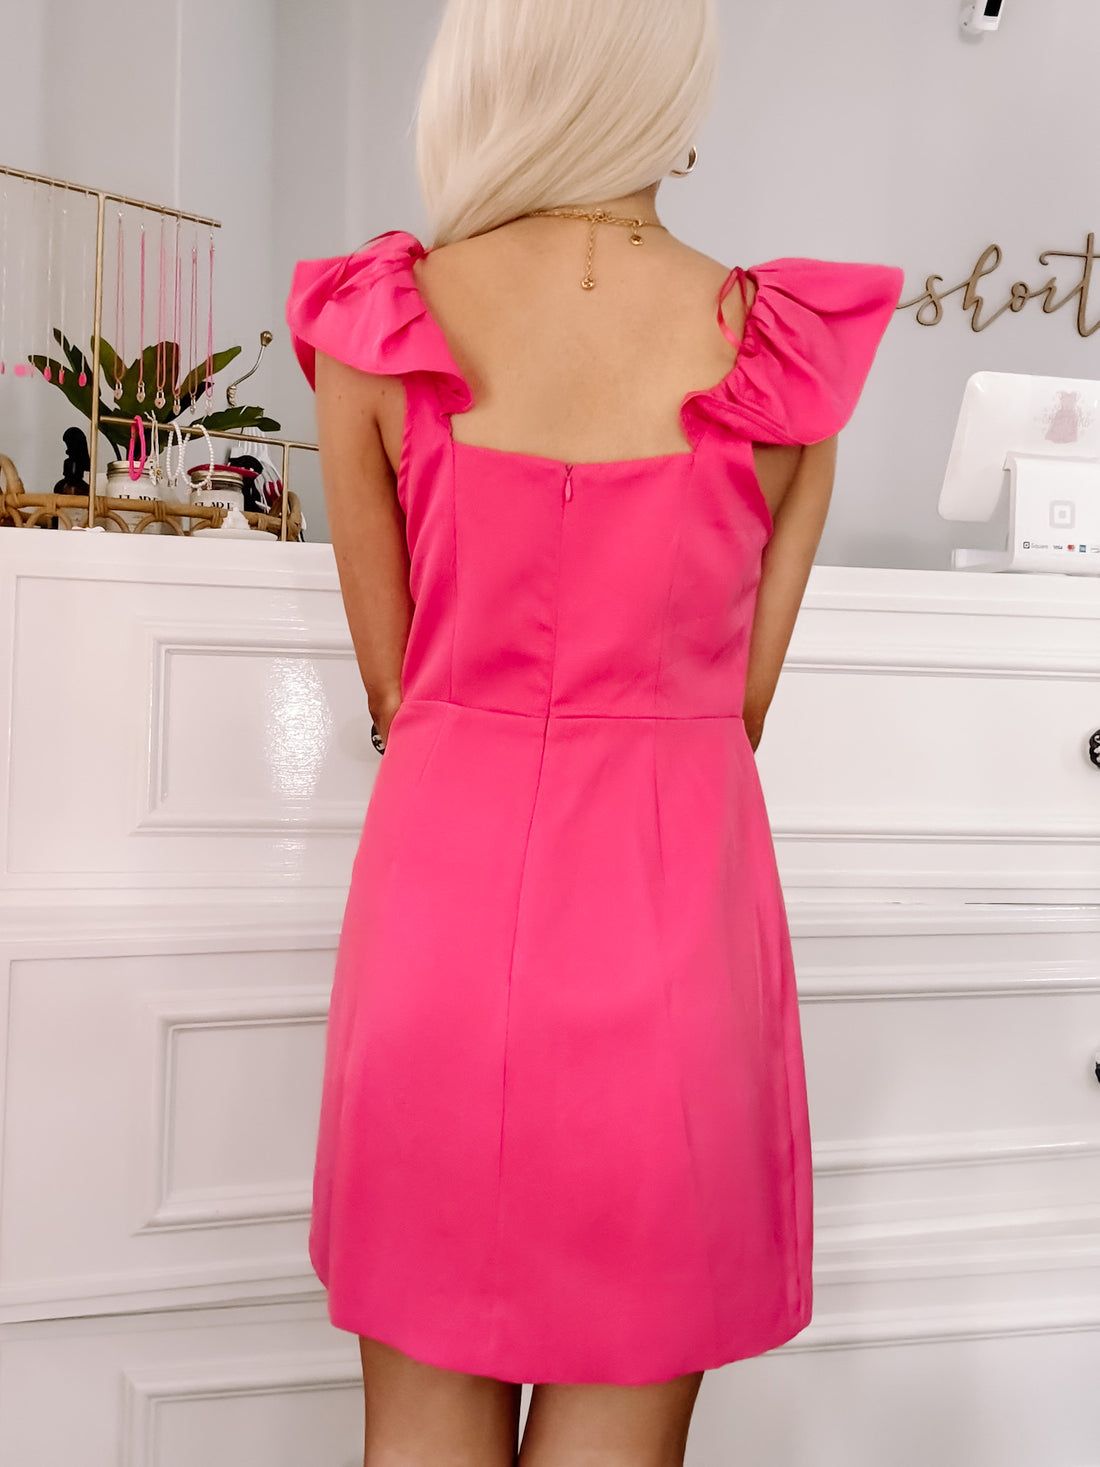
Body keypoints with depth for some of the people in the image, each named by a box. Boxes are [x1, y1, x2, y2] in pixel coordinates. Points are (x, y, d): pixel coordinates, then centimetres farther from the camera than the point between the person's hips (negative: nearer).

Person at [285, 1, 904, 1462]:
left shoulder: (376, 326, -4)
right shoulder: (791, 355, -4)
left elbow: (397, 691, 2)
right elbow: (739, 708, 3)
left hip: (442, 888, 1)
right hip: (674, 908, 0)